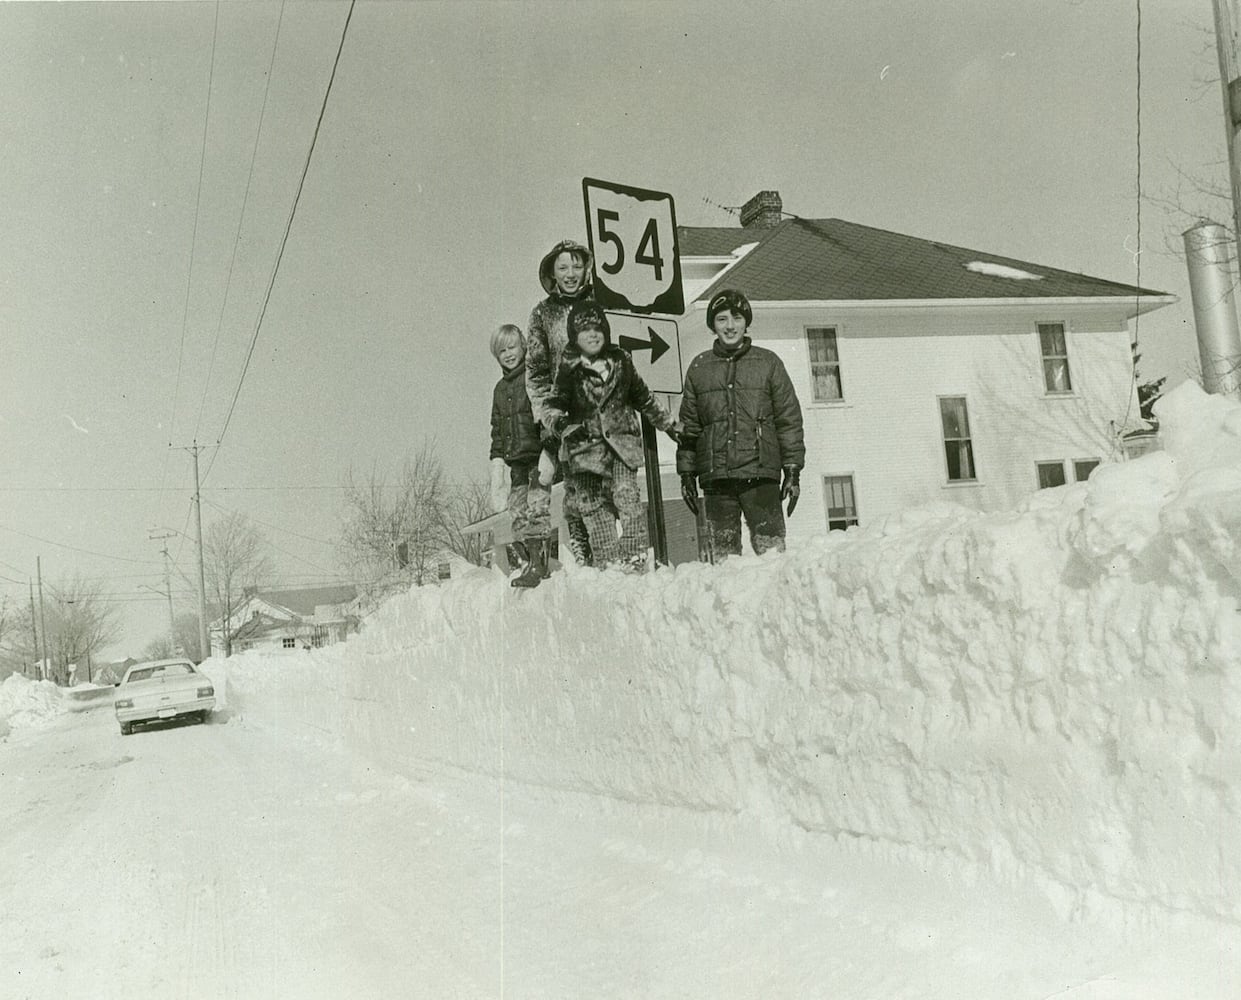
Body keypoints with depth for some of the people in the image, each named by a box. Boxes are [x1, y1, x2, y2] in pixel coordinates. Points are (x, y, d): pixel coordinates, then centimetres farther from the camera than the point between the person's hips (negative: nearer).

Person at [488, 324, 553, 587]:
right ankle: (523, 564, 4)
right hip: (517, 463, 6)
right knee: (518, 516, 1)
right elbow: (497, 434, 21)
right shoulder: (500, 389, 19)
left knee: (537, 510, -15)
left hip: (539, 457, -6)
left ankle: (537, 566, -14)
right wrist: (496, 475, 15)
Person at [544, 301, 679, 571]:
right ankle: (608, 563, 5)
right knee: (593, 505, -1)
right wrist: (561, 423, -21)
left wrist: (671, 425, 28)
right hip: (585, 445, 0)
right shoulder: (568, 369, 2)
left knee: (627, 495, -15)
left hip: (621, 439, 0)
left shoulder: (621, 361, 9)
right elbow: (553, 408, 2)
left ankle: (635, 557, -15)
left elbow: (644, 399, 22)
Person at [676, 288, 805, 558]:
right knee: (723, 554, 3)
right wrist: (687, 473, 11)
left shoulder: (768, 362, 8)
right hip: (716, 477, 2)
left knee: (771, 550, -9)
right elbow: (688, 426, 15)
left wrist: (793, 470, 2)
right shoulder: (699, 367, 13)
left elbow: (789, 419, 7)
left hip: (761, 475, -2)